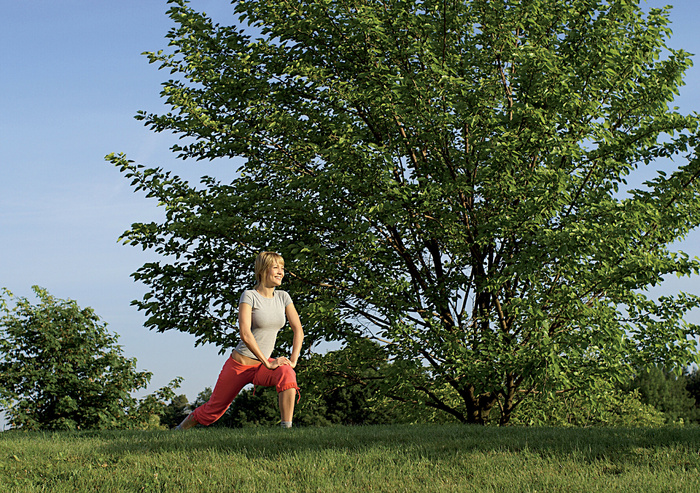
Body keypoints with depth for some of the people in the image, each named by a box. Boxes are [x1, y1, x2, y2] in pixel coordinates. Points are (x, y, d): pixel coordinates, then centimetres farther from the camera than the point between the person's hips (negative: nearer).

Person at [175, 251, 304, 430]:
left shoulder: (283, 297, 2)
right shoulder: (249, 296, -14)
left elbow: (298, 330, 2)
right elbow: (245, 334, -24)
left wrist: (293, 360, -12)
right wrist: (268, 363, -26)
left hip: (263, 365, 4)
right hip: (240, 364, -3)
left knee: (286, 373, -32)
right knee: (213, 410, 10)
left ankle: (287, 429, -33)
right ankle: (180, 428, 39)